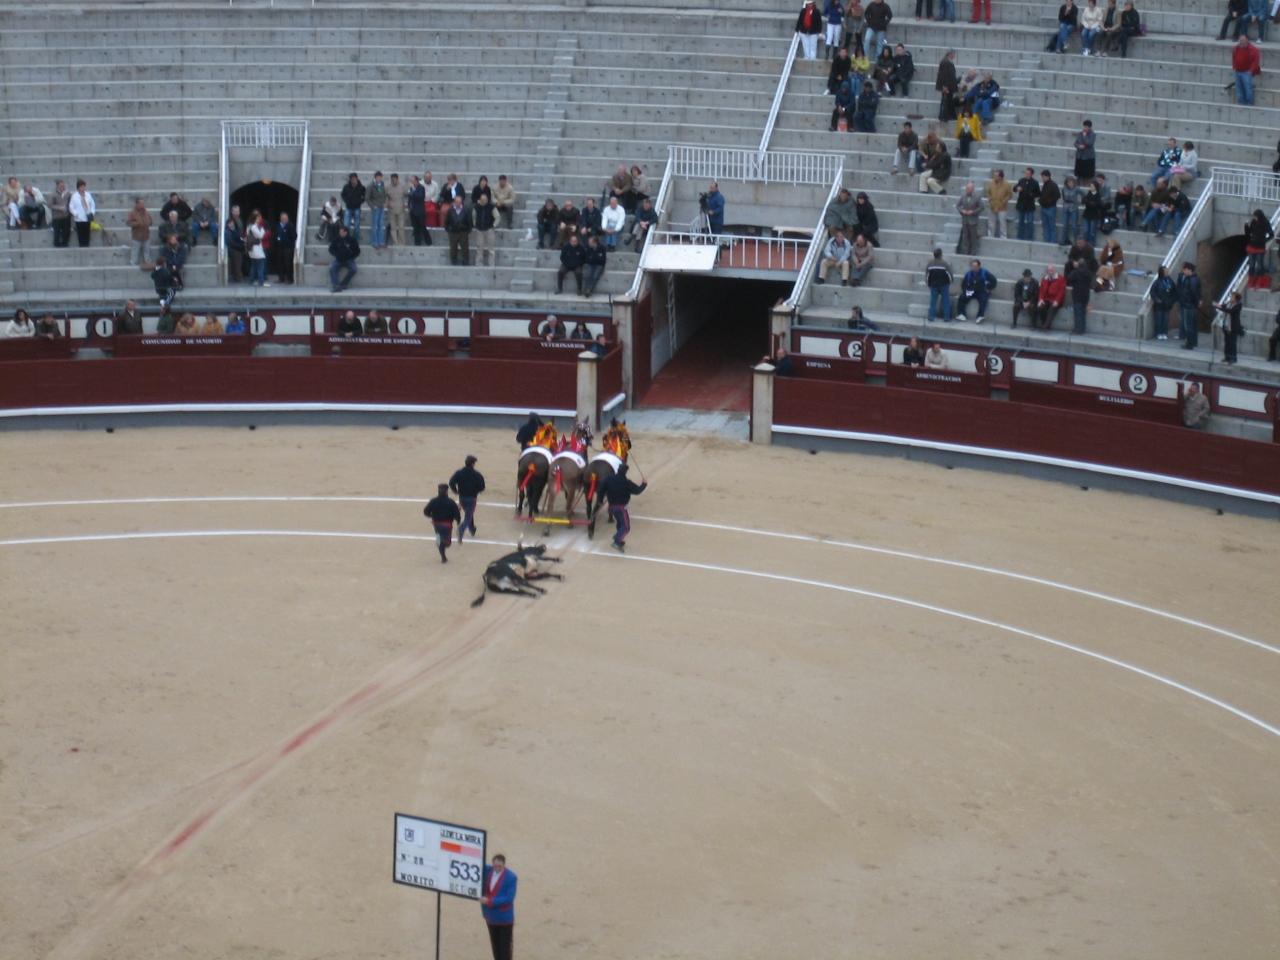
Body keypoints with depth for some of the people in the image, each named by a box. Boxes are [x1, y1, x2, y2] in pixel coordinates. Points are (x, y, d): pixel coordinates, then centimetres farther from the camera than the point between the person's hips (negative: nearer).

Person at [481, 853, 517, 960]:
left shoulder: (510, 877, -19)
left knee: (505, 947, 5)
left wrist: (489, 901, -25)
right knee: (495, 946, 17)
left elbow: (509, 898, -22)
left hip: (504, 918, -5)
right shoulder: (487, 871, -4)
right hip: (491, 916, 5)